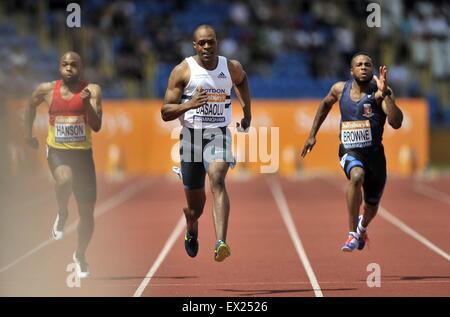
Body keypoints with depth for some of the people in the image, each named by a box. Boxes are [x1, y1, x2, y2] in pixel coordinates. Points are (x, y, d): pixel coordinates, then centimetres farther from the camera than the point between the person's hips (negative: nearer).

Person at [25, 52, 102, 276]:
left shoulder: (92, 90, -7)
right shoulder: (47, 90, -2)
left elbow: (97, 126, -15)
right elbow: (31, 106, 20)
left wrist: (87, 103, -30)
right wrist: (28, 134, 23)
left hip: (83, 152, 1)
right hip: (57, 151, -1)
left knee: (87, 213, 5)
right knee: (64, 180, -36)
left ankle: (80, 256, 30)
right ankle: (62, 215, -4)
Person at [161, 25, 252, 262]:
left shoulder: (232, 68, 2)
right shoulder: (183, 71, -6)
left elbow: (241, 81, 29)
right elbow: (165, 112, -7)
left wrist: (247, 111, 19)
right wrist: (190, 105, -25)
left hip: (219, 135, 0)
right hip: (191, 136, 0)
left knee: (217, 181, -29)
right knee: (195, 206, 9)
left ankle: (221, 243, -41)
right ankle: (191, 230, 48)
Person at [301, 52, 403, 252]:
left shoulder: (380, 93, -13)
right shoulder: (340, 89, -3)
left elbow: (396, 123, -28)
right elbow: (326, 105, 20)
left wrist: (384, 94, -36)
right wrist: (312, 135, 20)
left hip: (374, 153, 1)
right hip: (349, 151, 0)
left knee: (371, 206, 17)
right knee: (357, 176, -36)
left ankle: (362, 228, 56)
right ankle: (353, 234, -27)